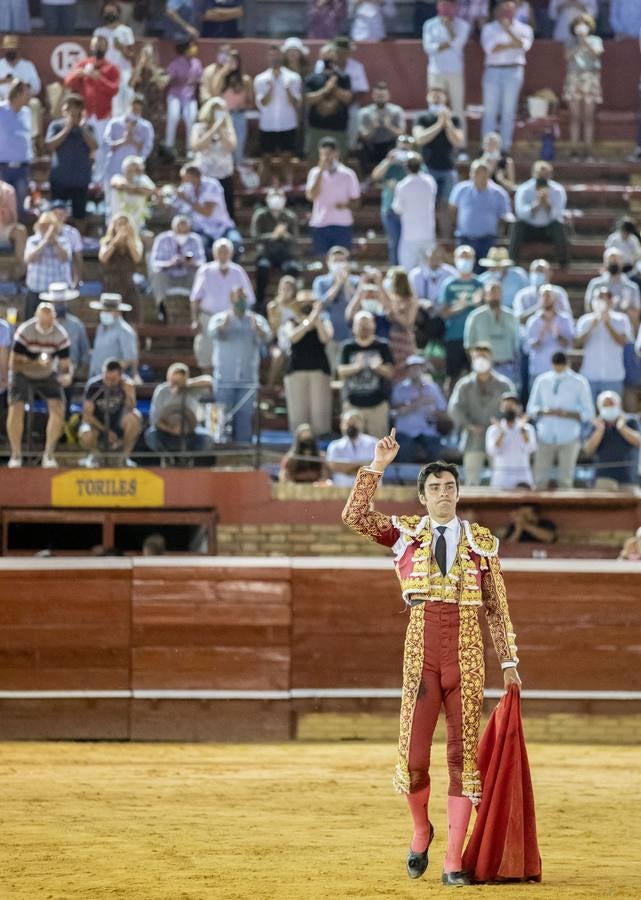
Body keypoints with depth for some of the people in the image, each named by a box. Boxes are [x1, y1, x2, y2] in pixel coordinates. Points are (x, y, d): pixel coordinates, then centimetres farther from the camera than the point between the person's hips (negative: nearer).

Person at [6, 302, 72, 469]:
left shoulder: (61, 335, -19)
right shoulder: (24, 332, -26)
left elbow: (64, 364, -14)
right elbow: (14, 364, -26)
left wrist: (67, 375, -38)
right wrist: (36, 364, -42)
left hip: (48, 375, 2)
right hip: (23, 374, -2)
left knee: (58, 408, -16)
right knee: (16, 408, -19)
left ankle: (49, 455, -4)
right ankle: (16, 455, -3)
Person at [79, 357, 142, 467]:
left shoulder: (126, 383, -15)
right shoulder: (93, 386, -18)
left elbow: (130, 407, -24)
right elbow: (87, 415, -12)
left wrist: (128, 391, -41)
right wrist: (106, 431, -15)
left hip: (118, 422, 1)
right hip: (98, 422, -1)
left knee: (134, 417, -33)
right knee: (85, 438, -34)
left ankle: (125, 456, -13)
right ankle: (94, 454, 8)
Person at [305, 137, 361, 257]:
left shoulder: (348, 174, 1)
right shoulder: (315, 173, 3)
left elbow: (355, 200, 7)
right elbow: (311, 196, -11)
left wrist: (345, 205, -16)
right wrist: (321, 171, -12)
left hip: (342, 225, -1)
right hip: (320, 225, 1)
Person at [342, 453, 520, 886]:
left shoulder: (483, 542, 9)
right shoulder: (405, 532, 8)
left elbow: (497, 608, 11)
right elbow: (355, 515, -6)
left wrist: (509, 663, 8)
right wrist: (377, 466, -9)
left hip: (468, 655, 0)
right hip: (422, 652, 0)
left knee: (463, 755, -1)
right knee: (414, 756, -6)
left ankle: (454, 862, 4)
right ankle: (421, 830, 25)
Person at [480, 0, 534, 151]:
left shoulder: (523, 29, 9)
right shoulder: (489, 28, 10)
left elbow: (523, 45, -10)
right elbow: (491, 48, -6)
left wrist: (508, 29, -9)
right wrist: (512, 45, -5)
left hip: (513, 71, 0)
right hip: (493, 70, 0)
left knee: (508, 112, 0)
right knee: (490, 110, -3)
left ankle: (505, 147, 4)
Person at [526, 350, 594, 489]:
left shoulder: (579, 383, 1)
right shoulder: (541, 381, 7)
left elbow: (588, 413, 2)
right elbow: (531, 409, 9)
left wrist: (567, 414, -16)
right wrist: (545, 411, -13)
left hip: (569, 439, -1)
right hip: (545, 437, 1)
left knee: (565, 480, -1)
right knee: (540, 480, -3)